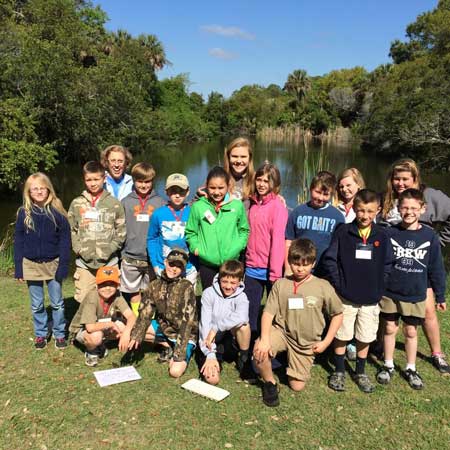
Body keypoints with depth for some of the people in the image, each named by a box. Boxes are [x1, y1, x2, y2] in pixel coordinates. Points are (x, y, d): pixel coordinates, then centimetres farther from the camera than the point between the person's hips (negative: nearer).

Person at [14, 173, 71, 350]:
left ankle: (60, 334, 25)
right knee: (36, 305, 13)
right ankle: (40, 334, 29)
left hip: (53, 264, -1)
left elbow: (65, 240, -6)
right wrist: (18, 268, -2)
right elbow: (18, 242, 2)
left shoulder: (57, 212, -6)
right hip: (31, 265, 2)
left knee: (57, 303, 10)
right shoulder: (23, 213, -1)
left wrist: (63, 266, -12)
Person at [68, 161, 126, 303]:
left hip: (109, 262, -1)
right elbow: (71, 231, 7)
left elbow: (121, 231, 2)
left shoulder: (114, 204, 2)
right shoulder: (77, 204, 5)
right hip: (84, 263, 1)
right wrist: (80, 249, -6)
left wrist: (109, 250, -9)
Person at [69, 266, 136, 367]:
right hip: (81, 329, -5)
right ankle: (91, 352, 0)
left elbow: (131, 316, -28)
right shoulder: (92, 297, -33)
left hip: (103, 328, 5)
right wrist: (110, 324, -27)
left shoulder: (116, 296, -19)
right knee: (95, 336, -37)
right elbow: (90, 327, -40)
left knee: (125, 327, -17)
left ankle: (100, 345, 9)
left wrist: (126, 332, -45)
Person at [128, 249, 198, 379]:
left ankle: (186, 352, 9)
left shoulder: (186, 287, -21)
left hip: (185, 334, -6)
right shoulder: (155, 285, -6)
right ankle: (167, 346, 5)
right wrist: (136, 335, -26)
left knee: (175, 371, -25)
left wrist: (179, 351, -28)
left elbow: (187, 322, -24)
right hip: (164, 327, 6)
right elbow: (144, 313, -9)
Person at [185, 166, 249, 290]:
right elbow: (190, 232, 4)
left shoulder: (237, 205, -3)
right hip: (207, 263, 0)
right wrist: (196, 247, -10)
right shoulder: (198, 207, -5)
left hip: (231, 262, 0)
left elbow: (244, 230, 6)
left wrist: (236, 247, -7)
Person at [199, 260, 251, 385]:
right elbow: (205, 324, -19)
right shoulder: (209, 293, -13)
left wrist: (215, 328, -35)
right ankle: (216, 357, 14)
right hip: (212, 341, 0)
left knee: (242, 323, -31)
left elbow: (241, 317, -35)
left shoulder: (241, 297, -10)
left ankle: (244, 358, -5)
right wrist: (210, 355, -27)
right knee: (212, 379, -20)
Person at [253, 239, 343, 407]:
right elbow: (268, 313, -11)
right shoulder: (281, 284, -7)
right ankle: (270, 384, -1)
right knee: (260, 351, -32)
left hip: (306, 342, 1)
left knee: (297, 386, 4)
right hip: (282, 331, 0)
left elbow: (337, 314, 2)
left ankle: (300, 362, 38)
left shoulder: (323, 287, -9)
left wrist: (326, 342, -2)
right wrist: (265, 338, -27)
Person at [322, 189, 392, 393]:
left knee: (365, 338, 12)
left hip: (371, 299, 2)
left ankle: (360, 373, 32)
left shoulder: (381, 236, 0)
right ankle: (339, 371, 27)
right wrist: (338, 284, -9)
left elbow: (387, 264, 8)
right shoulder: (343, 232, -7)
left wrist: (379, 287, 0)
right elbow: (329, 259, -5)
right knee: (341, 335, 9)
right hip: (345, 297, -2)